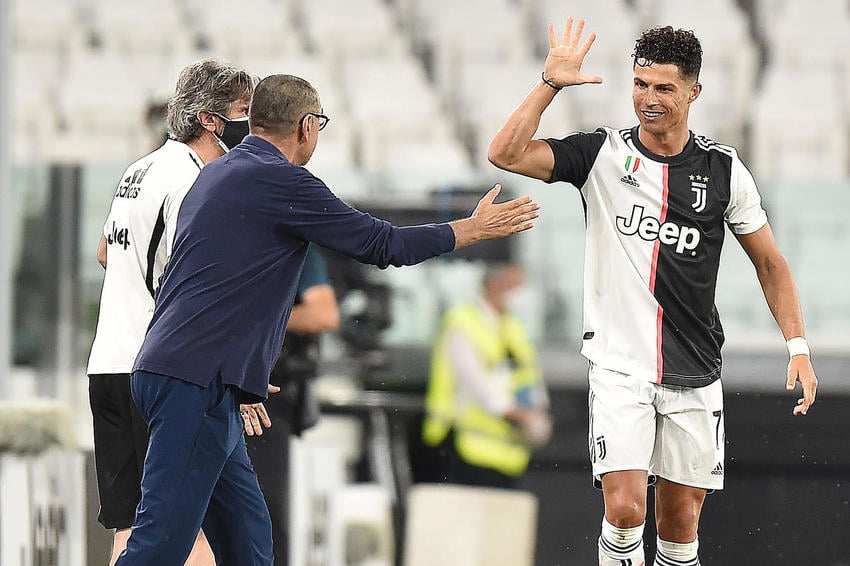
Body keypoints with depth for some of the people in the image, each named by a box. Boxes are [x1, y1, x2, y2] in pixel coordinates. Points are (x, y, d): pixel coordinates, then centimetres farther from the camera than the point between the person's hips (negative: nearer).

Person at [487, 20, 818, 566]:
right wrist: (551, 83, -19)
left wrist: (798, 345, 2)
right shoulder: (602, 154, -3)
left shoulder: (723, 168, 2)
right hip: (620, 366, -2)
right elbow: (506, 154, -14)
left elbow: (769, 261, 11)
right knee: (625, 507, -18)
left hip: (695, 375, 2)